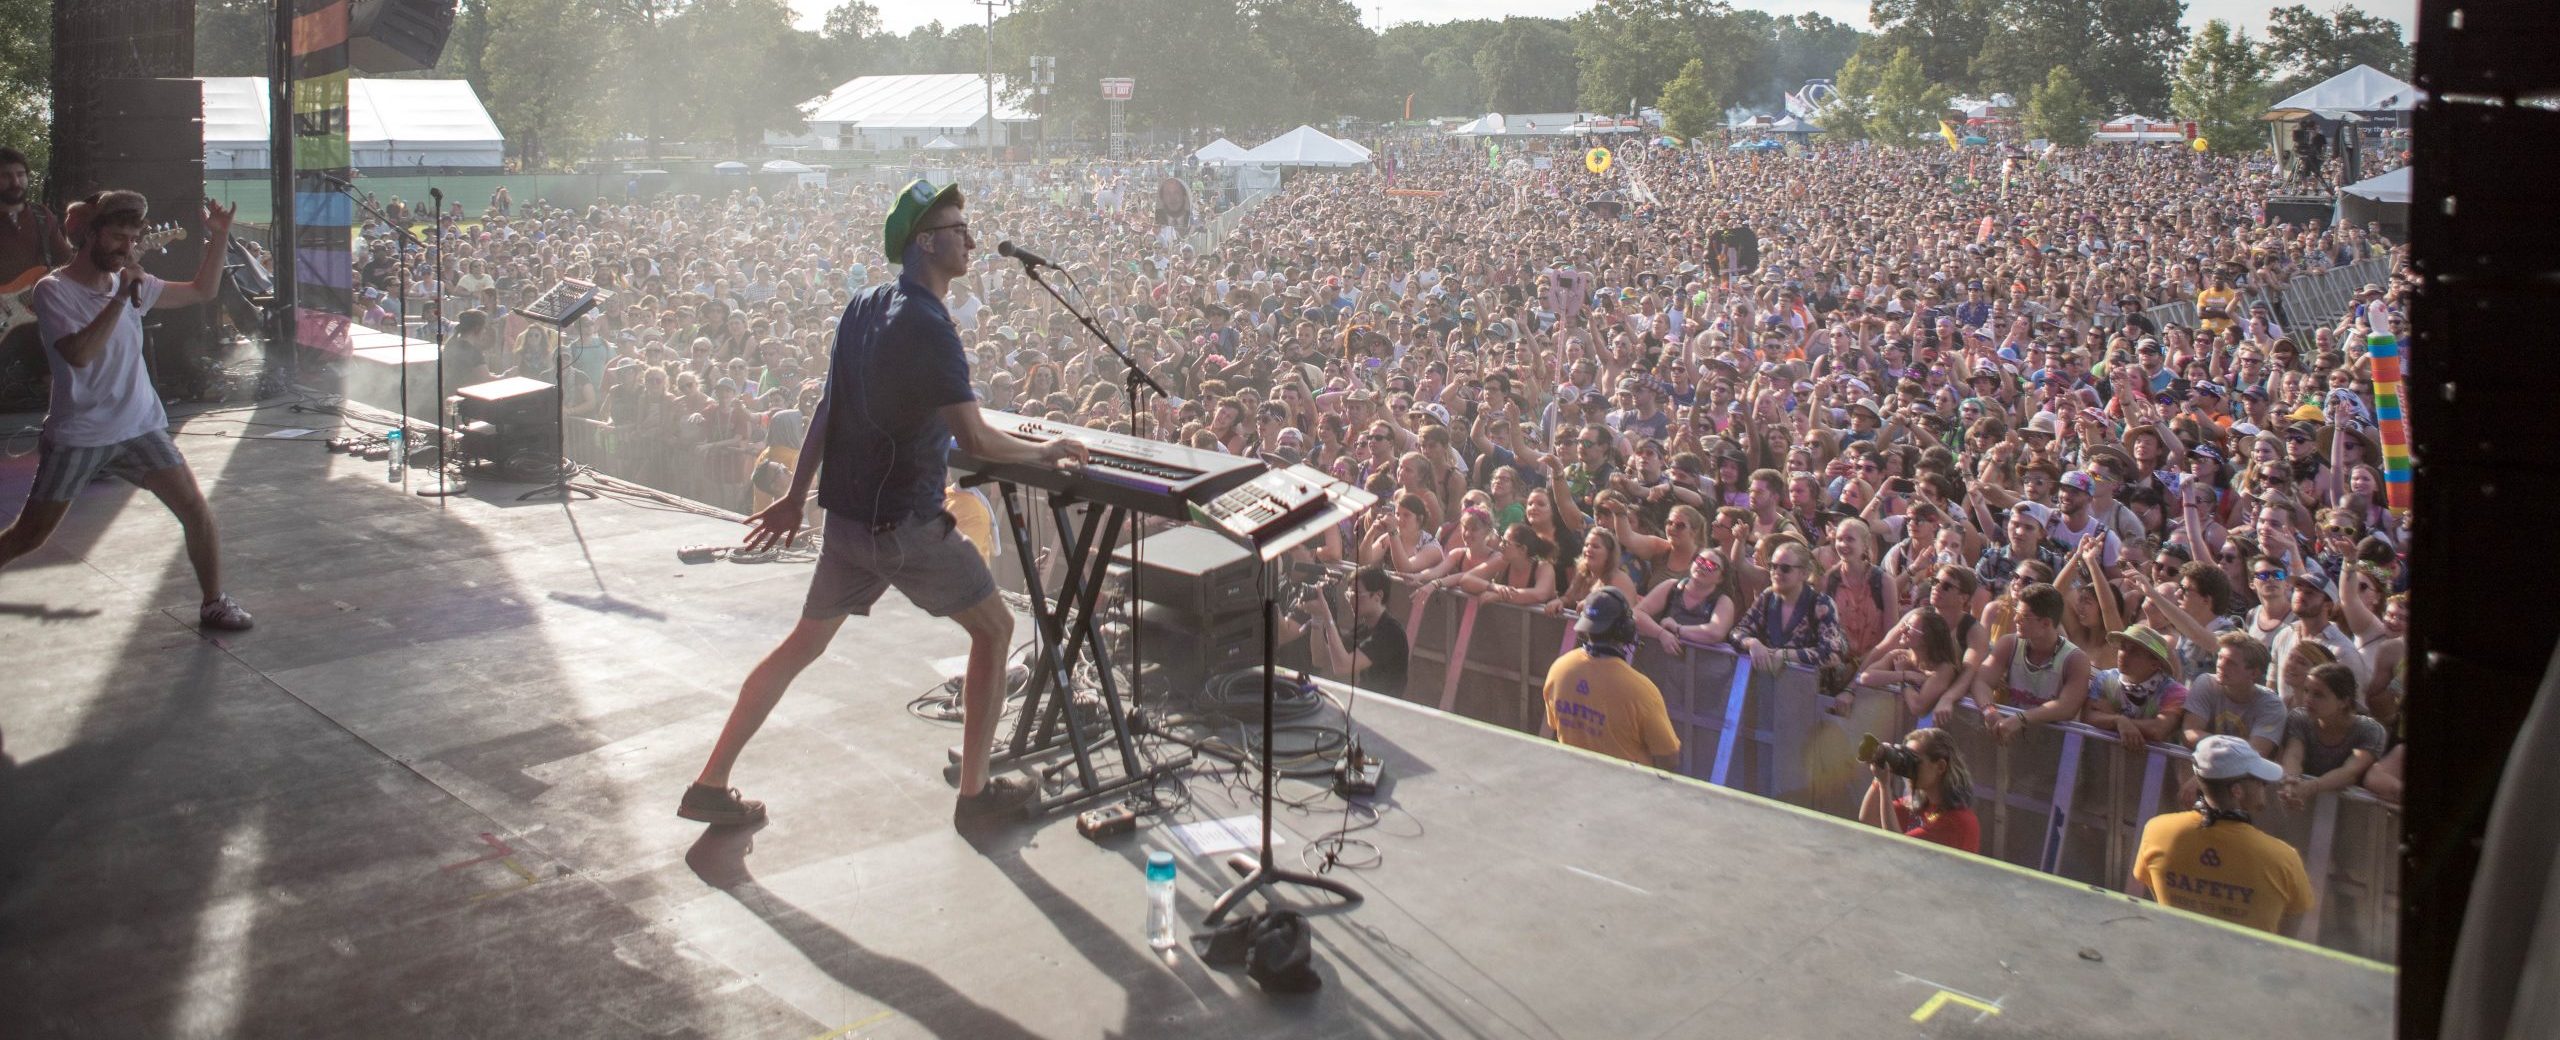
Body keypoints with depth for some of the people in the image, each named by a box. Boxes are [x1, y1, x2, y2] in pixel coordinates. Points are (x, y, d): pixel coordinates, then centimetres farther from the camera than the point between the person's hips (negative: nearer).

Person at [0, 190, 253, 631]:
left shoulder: (133, 283, 4)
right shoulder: (54, 290, -13)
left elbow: (201, 291, 13)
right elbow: (79, 353, -27)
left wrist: (218, 238, 1)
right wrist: (120, 298, -29)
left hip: (140, 428, 4)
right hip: (77, 437, -4)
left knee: (198, 513, -5)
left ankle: (214, 603, 9)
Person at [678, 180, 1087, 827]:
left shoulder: (863, 309, 8)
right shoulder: (927, 327, -19)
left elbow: (828, 409, 13)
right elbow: (976, 440, -23)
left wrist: (796, 496, 18)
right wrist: (1047, 452, -8)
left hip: (847, 514, 8)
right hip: (906, 524, -8)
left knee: (804, 643, 17)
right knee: (994, 629, 8)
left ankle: (710, 786, 20)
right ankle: (975, 790, 13)